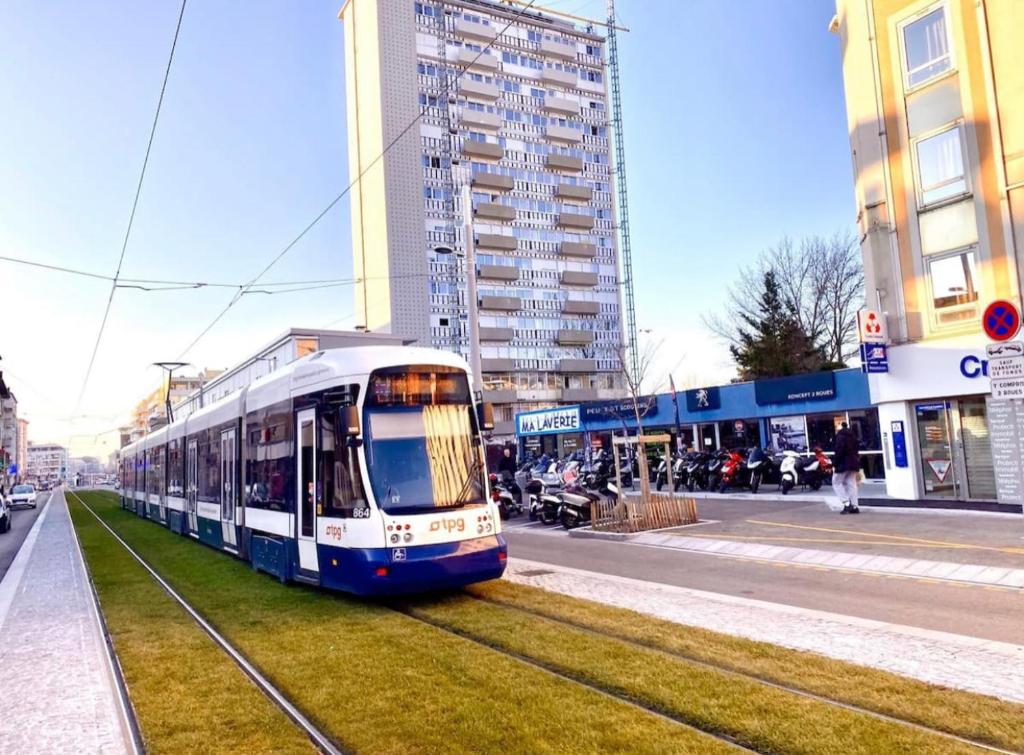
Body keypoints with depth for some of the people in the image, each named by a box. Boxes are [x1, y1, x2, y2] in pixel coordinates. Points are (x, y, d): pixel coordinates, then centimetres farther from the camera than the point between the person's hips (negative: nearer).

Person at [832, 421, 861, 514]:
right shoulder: (853, 436, 15)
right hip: (853, 463, 8)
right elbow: (856, 450, 18)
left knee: (836, 483, 3)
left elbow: (839, 451, -19)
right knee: (851, 484, 9)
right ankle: (854, 506, 5)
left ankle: (847, 503, -10)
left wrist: (834, 464, -14)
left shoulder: (840, 436, -12)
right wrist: (856, 464, 22)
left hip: (843, 463, -8)